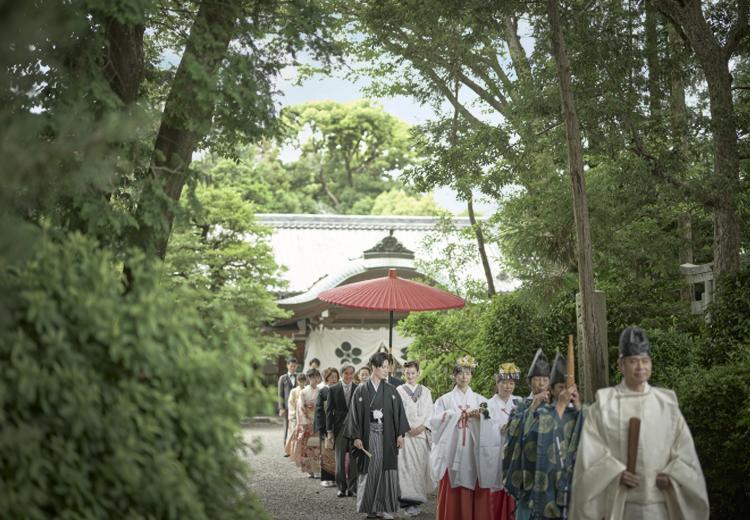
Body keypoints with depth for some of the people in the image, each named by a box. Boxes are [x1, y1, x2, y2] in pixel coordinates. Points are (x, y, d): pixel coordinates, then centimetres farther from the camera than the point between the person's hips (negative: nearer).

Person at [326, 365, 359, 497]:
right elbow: (329, 411, 3)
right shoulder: (333, 390, 3)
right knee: (340, 459, 5)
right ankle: (342, 488, 12)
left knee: (354, 459, -1)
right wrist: (329, 430, -2)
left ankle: (353, 487, 5)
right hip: (339, 427, 1)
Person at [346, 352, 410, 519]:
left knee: (387, 471, -3)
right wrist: (356, 437, -6)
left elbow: (398, 412, 6)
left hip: (387, 436, 1)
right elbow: (355, 414, 1)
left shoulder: (391, 390, 6)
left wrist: (400, 434, -2)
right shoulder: (361, 390, 1)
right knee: (370, 472, 2)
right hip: (368, 436, -1)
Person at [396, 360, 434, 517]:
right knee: (407, 465, -9)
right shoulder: (399, 390, 5)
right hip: (405, 433, -3)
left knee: (420, 465, 0)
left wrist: (422, 427, -7)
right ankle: (409, 502, -11)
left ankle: (417, 497, 8)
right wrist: (407, 428, -11)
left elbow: (430, 412, 8)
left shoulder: (426, 391, 12)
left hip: (422, 433, 3)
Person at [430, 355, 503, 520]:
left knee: (476, 496, -1)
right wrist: (461, 415, -12)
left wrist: (480, 416, -18)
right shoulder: (445, 400, 7)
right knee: (453, 496, -3)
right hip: (453, 454, -1)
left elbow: (494, 424, 1)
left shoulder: (480, 400, 12)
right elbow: (436, 421, -8)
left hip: (475, 455, 1)